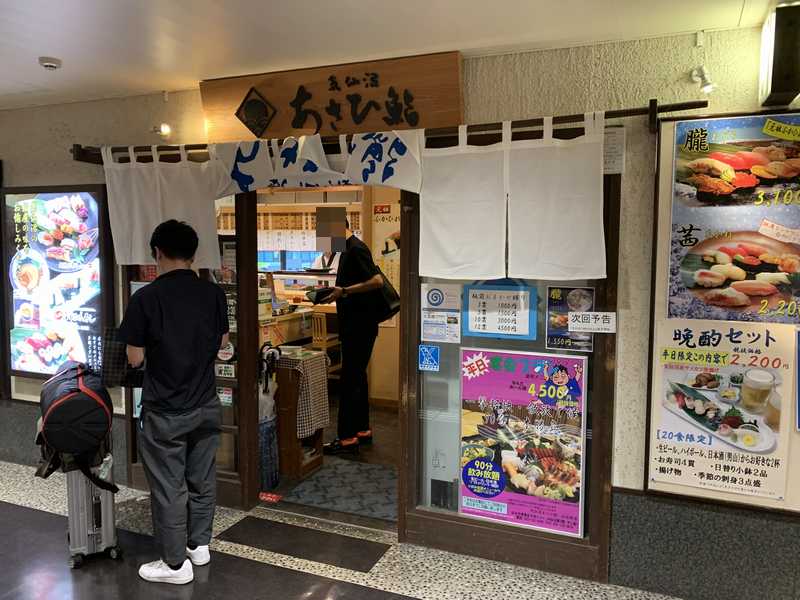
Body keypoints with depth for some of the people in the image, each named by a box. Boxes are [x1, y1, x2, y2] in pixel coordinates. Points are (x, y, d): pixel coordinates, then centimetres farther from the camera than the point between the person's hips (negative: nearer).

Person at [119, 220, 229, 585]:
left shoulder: (146, 298, -17)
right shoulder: (214, 294, -4)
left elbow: (135, 359, -11)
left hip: (165, 412, -4)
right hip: (206, 405, 5)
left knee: (168, 488, 9)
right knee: (202, 479, 18)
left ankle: (175, 564, 21)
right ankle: (199, 545, 34)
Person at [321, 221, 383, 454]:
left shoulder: (356, 248, -15)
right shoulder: (349, 249, 15)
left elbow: (377, 281, -24)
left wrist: (344, 291, -24)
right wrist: (336, 292, 10)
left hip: (360, 326, -10)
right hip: (354, 325, 10)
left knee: (349, 380, -6)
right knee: (357, 376, 15)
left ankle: (347, 437, 1)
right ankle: (362, 430, 26)